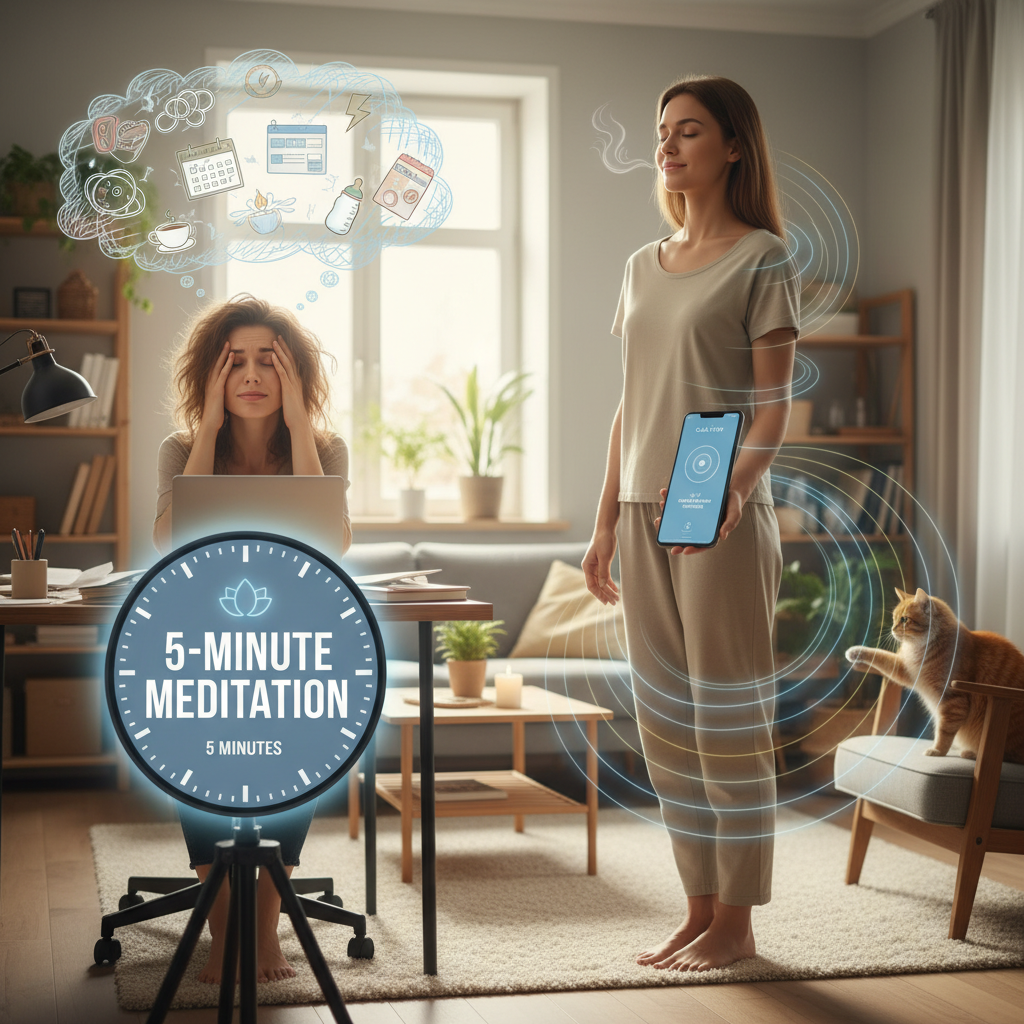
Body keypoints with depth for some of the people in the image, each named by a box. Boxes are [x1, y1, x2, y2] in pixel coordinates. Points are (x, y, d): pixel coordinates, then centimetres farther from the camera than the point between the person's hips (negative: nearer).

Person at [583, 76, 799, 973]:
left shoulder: (763, 260, -3)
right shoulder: (644, 267, 15)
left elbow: (774, 403, -9)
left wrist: (737, 486, -25)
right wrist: (606, 521, 13)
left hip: (722, 516, -7)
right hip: (644, 512, 7)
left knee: (727, 716, -1)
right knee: (665, 719, 9)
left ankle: (737, 920, 10)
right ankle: (701, 908, 20)